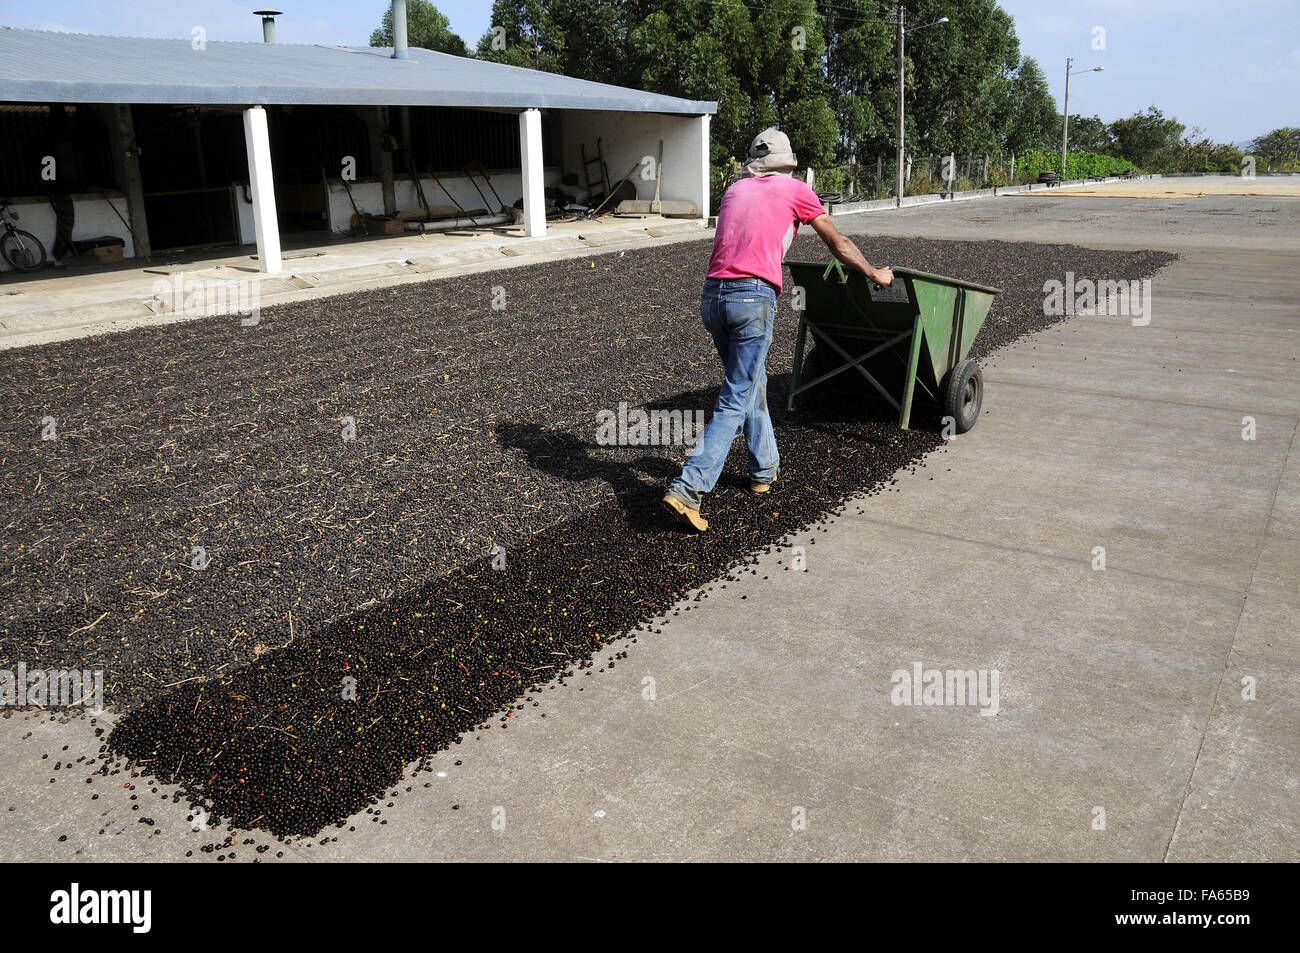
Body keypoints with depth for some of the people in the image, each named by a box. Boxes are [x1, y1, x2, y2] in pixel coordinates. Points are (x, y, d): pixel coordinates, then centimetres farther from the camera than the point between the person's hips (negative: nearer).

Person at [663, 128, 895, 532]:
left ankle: (764, 469, 33)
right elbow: (839, 245, 20)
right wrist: (875, 274, 34)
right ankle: (688, 489, -14)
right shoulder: (795, 190, 11)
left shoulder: (734, 190, 22)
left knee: (751, 383, 23)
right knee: (735, 401, -4)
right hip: (753, 298, -5)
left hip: (712, 296, 6)